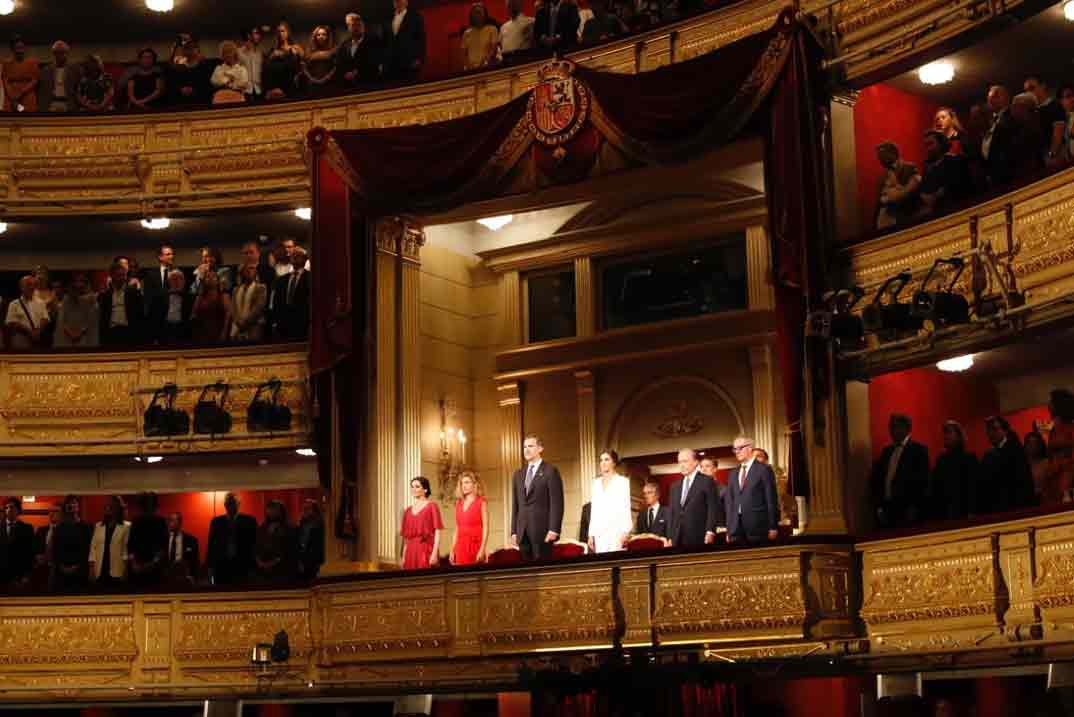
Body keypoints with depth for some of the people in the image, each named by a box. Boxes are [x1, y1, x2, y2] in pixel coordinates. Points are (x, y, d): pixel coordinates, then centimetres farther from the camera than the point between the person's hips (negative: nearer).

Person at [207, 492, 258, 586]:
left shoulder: (249, 521, 3)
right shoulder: (216, 521, 8)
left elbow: (254, 544, 2)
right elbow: (211, 545, 10)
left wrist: (253, 566, -5)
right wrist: (210, 565, 3)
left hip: (241, 566, -1)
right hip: (221, 565, 1)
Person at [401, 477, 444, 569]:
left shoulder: (431, 506, 0)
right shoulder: (408, 511, 15)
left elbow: (437, 532, -6)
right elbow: (405, 537, 17)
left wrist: (435, 553, -14)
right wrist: (404, 557, 11)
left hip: (426, 550, -5)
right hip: (411, 551, 5)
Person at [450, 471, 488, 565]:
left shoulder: (481, 502, 0)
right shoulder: (458, 503, 14)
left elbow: (485, 527, -6)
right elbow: (457, 529, 16)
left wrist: (482, 548, -15)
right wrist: (452, 549, 10)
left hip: (475, 545, -4)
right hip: (461, 546, 4)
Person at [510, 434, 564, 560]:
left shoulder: (550, 471, 0)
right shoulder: (518, 474, 18)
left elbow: (557, 502, -6)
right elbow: (515, 505, 17)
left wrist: (554, 529, -15)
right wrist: (514, 531, 9)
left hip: (542, 529, -5)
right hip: (523, 531, 5)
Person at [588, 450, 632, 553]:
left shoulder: (623, 481, 3)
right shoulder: (597, 483, 16)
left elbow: (626, 507, -2)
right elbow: (594, 509, 16)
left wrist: (625, 532, -12)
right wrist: (591, 534, 10)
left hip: (616, 529, -4)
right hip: (599, 531, 4)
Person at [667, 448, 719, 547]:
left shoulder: (707, 482, 3)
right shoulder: (675, 486, 21)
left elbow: (713, 509, -4)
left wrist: (710, 532, -14)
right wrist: (670, 537, 9)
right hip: (678, 540, 5)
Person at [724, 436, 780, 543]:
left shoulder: (764, 469, 0)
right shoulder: (733, 475, 18)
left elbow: (771, 499, -3)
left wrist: (773, 527, -8)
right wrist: (729, 530, 10)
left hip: (758, 527, -5)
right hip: (736, 529, 5)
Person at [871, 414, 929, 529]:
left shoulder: (919, 450, -1)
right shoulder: (887, 450, 17)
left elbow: (922, 480, -7)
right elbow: (878, 478, 17)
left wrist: (913, 508, -12)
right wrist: (878, 505, 7)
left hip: (906, 509, -5)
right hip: (886, 508, 5)